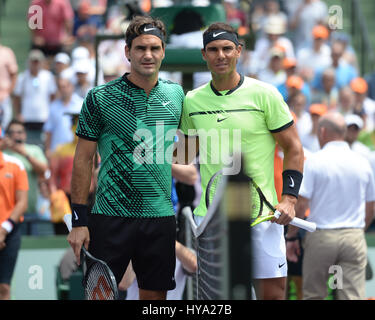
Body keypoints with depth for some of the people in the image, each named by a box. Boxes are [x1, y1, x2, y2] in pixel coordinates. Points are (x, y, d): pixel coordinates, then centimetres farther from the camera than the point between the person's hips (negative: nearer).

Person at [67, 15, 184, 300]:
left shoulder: (176, 94, 8)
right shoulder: (100, 98, -4)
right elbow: (83, 159, -2)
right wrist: (79, 219, -6)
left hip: (161, 215, 4)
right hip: (111, 217, -4)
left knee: (155, 295, 7)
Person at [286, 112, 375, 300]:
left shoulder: (314, 161, -6)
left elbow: (300, 204, -10)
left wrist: (291, 237, 0)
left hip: (321, 236, -3)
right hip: (354, 238, 3)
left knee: (313, 295, 11)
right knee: (353, 296, -3)